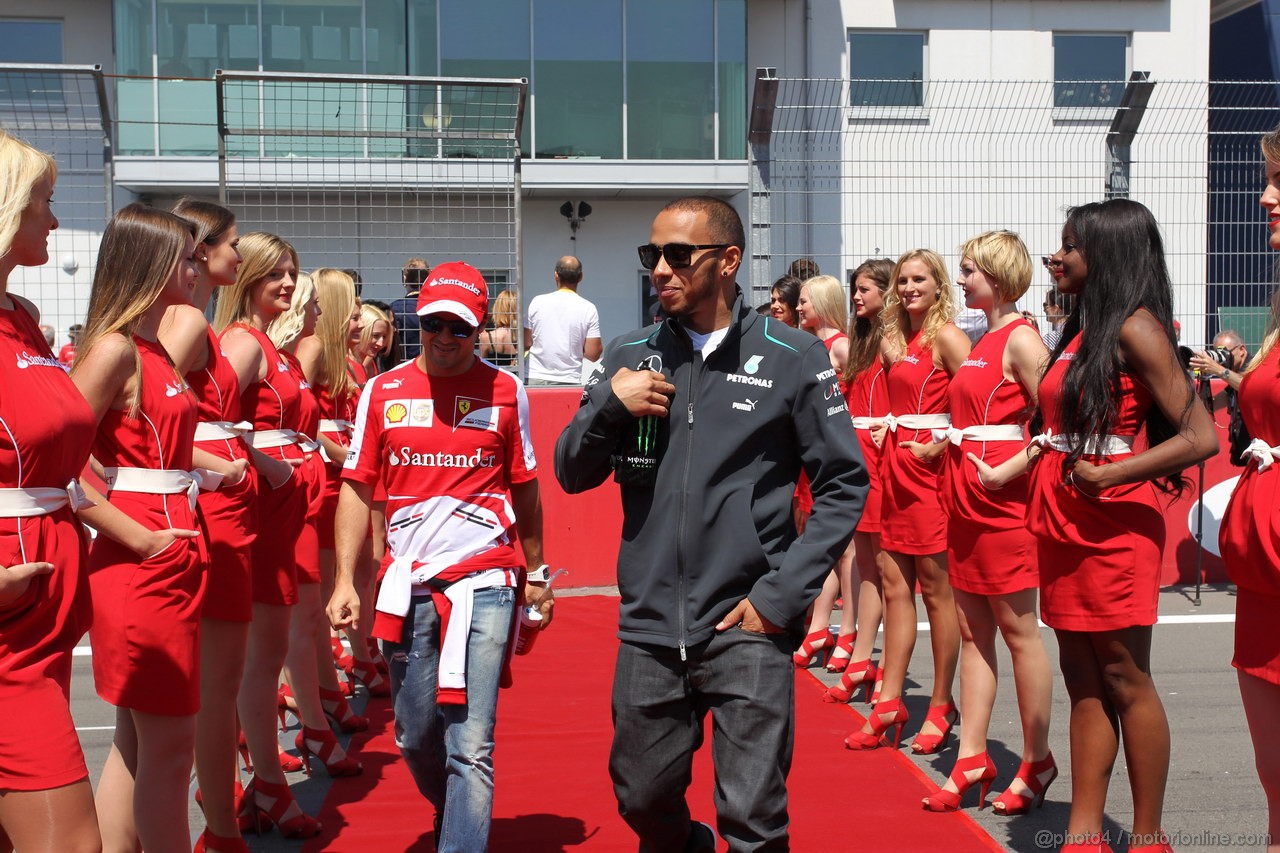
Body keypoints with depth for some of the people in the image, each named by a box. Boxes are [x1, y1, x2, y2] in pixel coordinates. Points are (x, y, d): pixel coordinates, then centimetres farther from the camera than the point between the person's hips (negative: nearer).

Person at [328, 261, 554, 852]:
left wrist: (536, 574, 11)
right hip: (407, 584, 3)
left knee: (470, 746, -8)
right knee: (415, 737, 15)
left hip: (484, 582, -2)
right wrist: (345, 579, -2)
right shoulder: (382, 393, 5)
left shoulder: (505, 392, 2)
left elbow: (524, 490, 9)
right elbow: (357, 489, 5)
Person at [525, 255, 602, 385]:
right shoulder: (588, 309, -4)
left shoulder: (537, 302, 0)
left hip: (536, 379, 1)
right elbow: (592, 354, -6)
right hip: (569, 382, -1)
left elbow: (526, 343, 5)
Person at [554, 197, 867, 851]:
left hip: (747, 629, -3)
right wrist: (609, 405, -10)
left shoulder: (792, 359, -3)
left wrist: (783, 595, -8)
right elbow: (573, 475, 9)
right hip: (648, 629, 4)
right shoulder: (629, 357, 6)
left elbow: (843, 484, -1)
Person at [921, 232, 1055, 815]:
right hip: (965, 499, 9)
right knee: (972, 632, 9)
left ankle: (1037, 762, 14)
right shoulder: (984, 341, 16)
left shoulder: (1021, 338, -10)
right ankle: (972, 760, 15)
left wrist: (1005, 471, -19)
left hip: (1001, 501, -9)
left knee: (1019, 632, 1)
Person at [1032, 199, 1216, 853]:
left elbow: (1201, 436, -17)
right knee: (1083, 679, 9)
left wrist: (1110, 475, -20)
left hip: (1114, 529, -8)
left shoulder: (1135, 328, -11)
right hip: (1064, 527, 8)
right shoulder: (1080, 331, 14)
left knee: (1123, 678, 1)